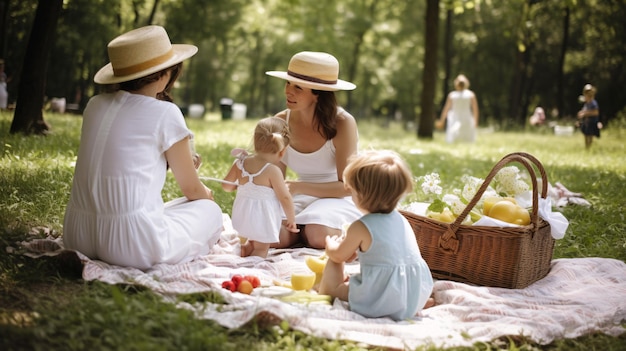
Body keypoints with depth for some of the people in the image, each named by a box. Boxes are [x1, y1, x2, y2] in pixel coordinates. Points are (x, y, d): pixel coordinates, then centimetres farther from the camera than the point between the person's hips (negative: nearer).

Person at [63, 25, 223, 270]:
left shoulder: (96, 105, 10)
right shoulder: (165, 114, -7)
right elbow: (191, 188, 6)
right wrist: (207, 195, 27)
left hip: (78, 237, 7)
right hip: (132, 243, -7)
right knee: (210, 211, 17)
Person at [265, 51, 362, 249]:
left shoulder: (342, 123, -18)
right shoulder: (282, 122, -6)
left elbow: (346, 186, -19)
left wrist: (298, 187, -31)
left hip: (339, 199, -3)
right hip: (304, 200, 3)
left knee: (318, 236, -33)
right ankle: (304, 230, 6)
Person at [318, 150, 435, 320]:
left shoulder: (360, 228, -13)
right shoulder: (400, 220, 8)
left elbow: (339, 255, 5)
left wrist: (331, 245, 26)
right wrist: (355, 249, 32)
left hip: (379, 301, -5)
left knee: (333, 261, 6)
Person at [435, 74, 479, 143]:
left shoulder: (451, 95, 0)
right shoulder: (471, 94, -1)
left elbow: (446, 109, 4)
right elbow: (475, 109, -1)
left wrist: (441, 121, 13)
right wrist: (476, 121, 10)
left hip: (455, 121, 0)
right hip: (467, 122, 0)